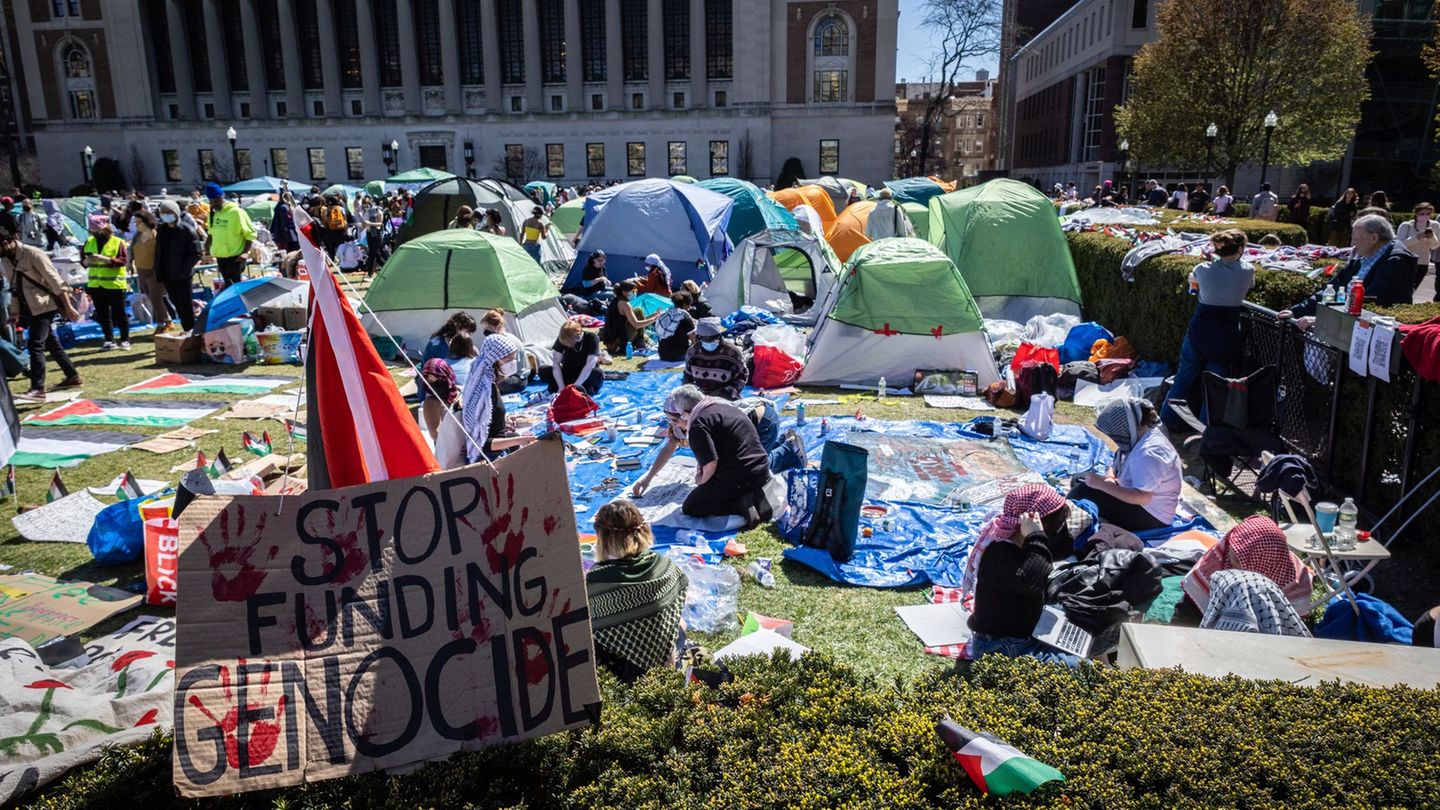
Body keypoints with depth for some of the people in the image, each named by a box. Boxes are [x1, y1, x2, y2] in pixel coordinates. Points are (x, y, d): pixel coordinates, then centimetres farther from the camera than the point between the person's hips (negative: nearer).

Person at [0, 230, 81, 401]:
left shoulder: (33, 254, -16)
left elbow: (55, 281, -17)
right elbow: (14, 288, 17)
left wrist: (68, 307, -19)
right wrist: (15, 315, 17)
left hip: (44, 305, -8)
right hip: (29, 308, 8)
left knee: (35, 345, -16)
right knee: (51, 343, 14)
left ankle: (37, 389, -19)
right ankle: (72, 377, 26)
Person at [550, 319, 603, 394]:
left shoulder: (591, 339, -22)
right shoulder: (562, 339, -13)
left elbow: (589, 365, -26)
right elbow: (556, 363, -16)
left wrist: (575, 386, -30)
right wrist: (561, 387, -25)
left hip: (586, 375, -3)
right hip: (568, 373, 3)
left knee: (598, 373, -37)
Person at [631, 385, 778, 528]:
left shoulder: (698, 425, -13)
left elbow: (710, 464, -23)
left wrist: (701, 480, 1)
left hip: (739, 479, -9)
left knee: (690, 508, 9)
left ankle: (742, 503, -11)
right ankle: (754, 496, 7)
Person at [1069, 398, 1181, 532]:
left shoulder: (1148, 453, -27)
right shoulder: (1149, 435, 4)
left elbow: (1142, 497, -30)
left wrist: (1102, 484, -27)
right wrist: (1112, 479, -4)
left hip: (1150, 516, -11)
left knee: (1082, 493, -20)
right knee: (1081, 483, 9)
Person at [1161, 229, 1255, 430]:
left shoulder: (1203, 269, -6)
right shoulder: (1247, 271, -7)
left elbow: (1192, 282, 17)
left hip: (1200, 328, 1)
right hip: (1227, 332, -1)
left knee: (1185, 376, 12)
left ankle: (1168, 419, 19)